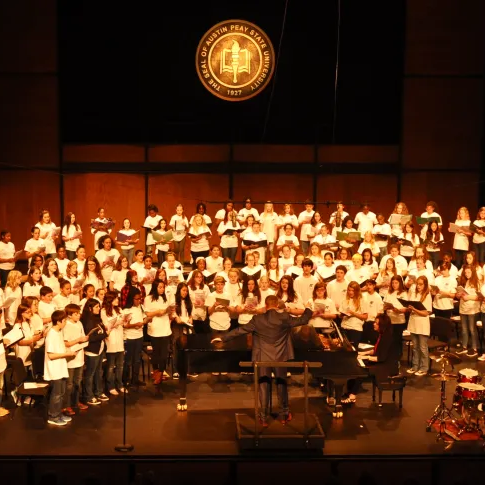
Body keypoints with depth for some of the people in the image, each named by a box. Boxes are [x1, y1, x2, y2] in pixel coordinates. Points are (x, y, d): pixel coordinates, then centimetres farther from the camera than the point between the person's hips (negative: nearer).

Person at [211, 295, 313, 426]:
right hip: (281, 358, 1)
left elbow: (241, 330, -4)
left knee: (264, 386, 6)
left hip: (263, 358, -1)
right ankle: (284, 415, 24)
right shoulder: (285, 318, -7)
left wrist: (223, 338, 4)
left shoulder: (257, 319, -8)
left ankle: (264, 418, 7)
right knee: (281, 385, 15)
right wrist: (308, 310, 23)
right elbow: (303, 320, 3)